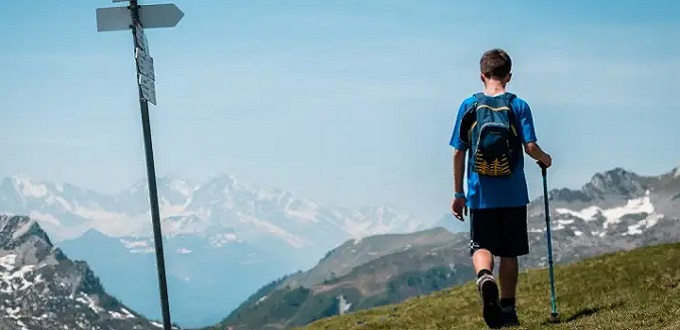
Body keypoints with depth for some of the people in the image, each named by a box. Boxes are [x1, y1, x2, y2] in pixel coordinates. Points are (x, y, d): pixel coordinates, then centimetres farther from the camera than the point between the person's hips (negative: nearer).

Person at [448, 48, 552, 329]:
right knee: (509, 252, 11)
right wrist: (544, 159, 14)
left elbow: (458, 152, 1)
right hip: (512, 194, 0)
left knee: (481, 247, 6)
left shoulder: (469, 106, 1)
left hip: (480, 194, 0)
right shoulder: (518, 106, -1)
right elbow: (530, 146, -9)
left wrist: (458, 193, 8)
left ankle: (484, 276, -26)